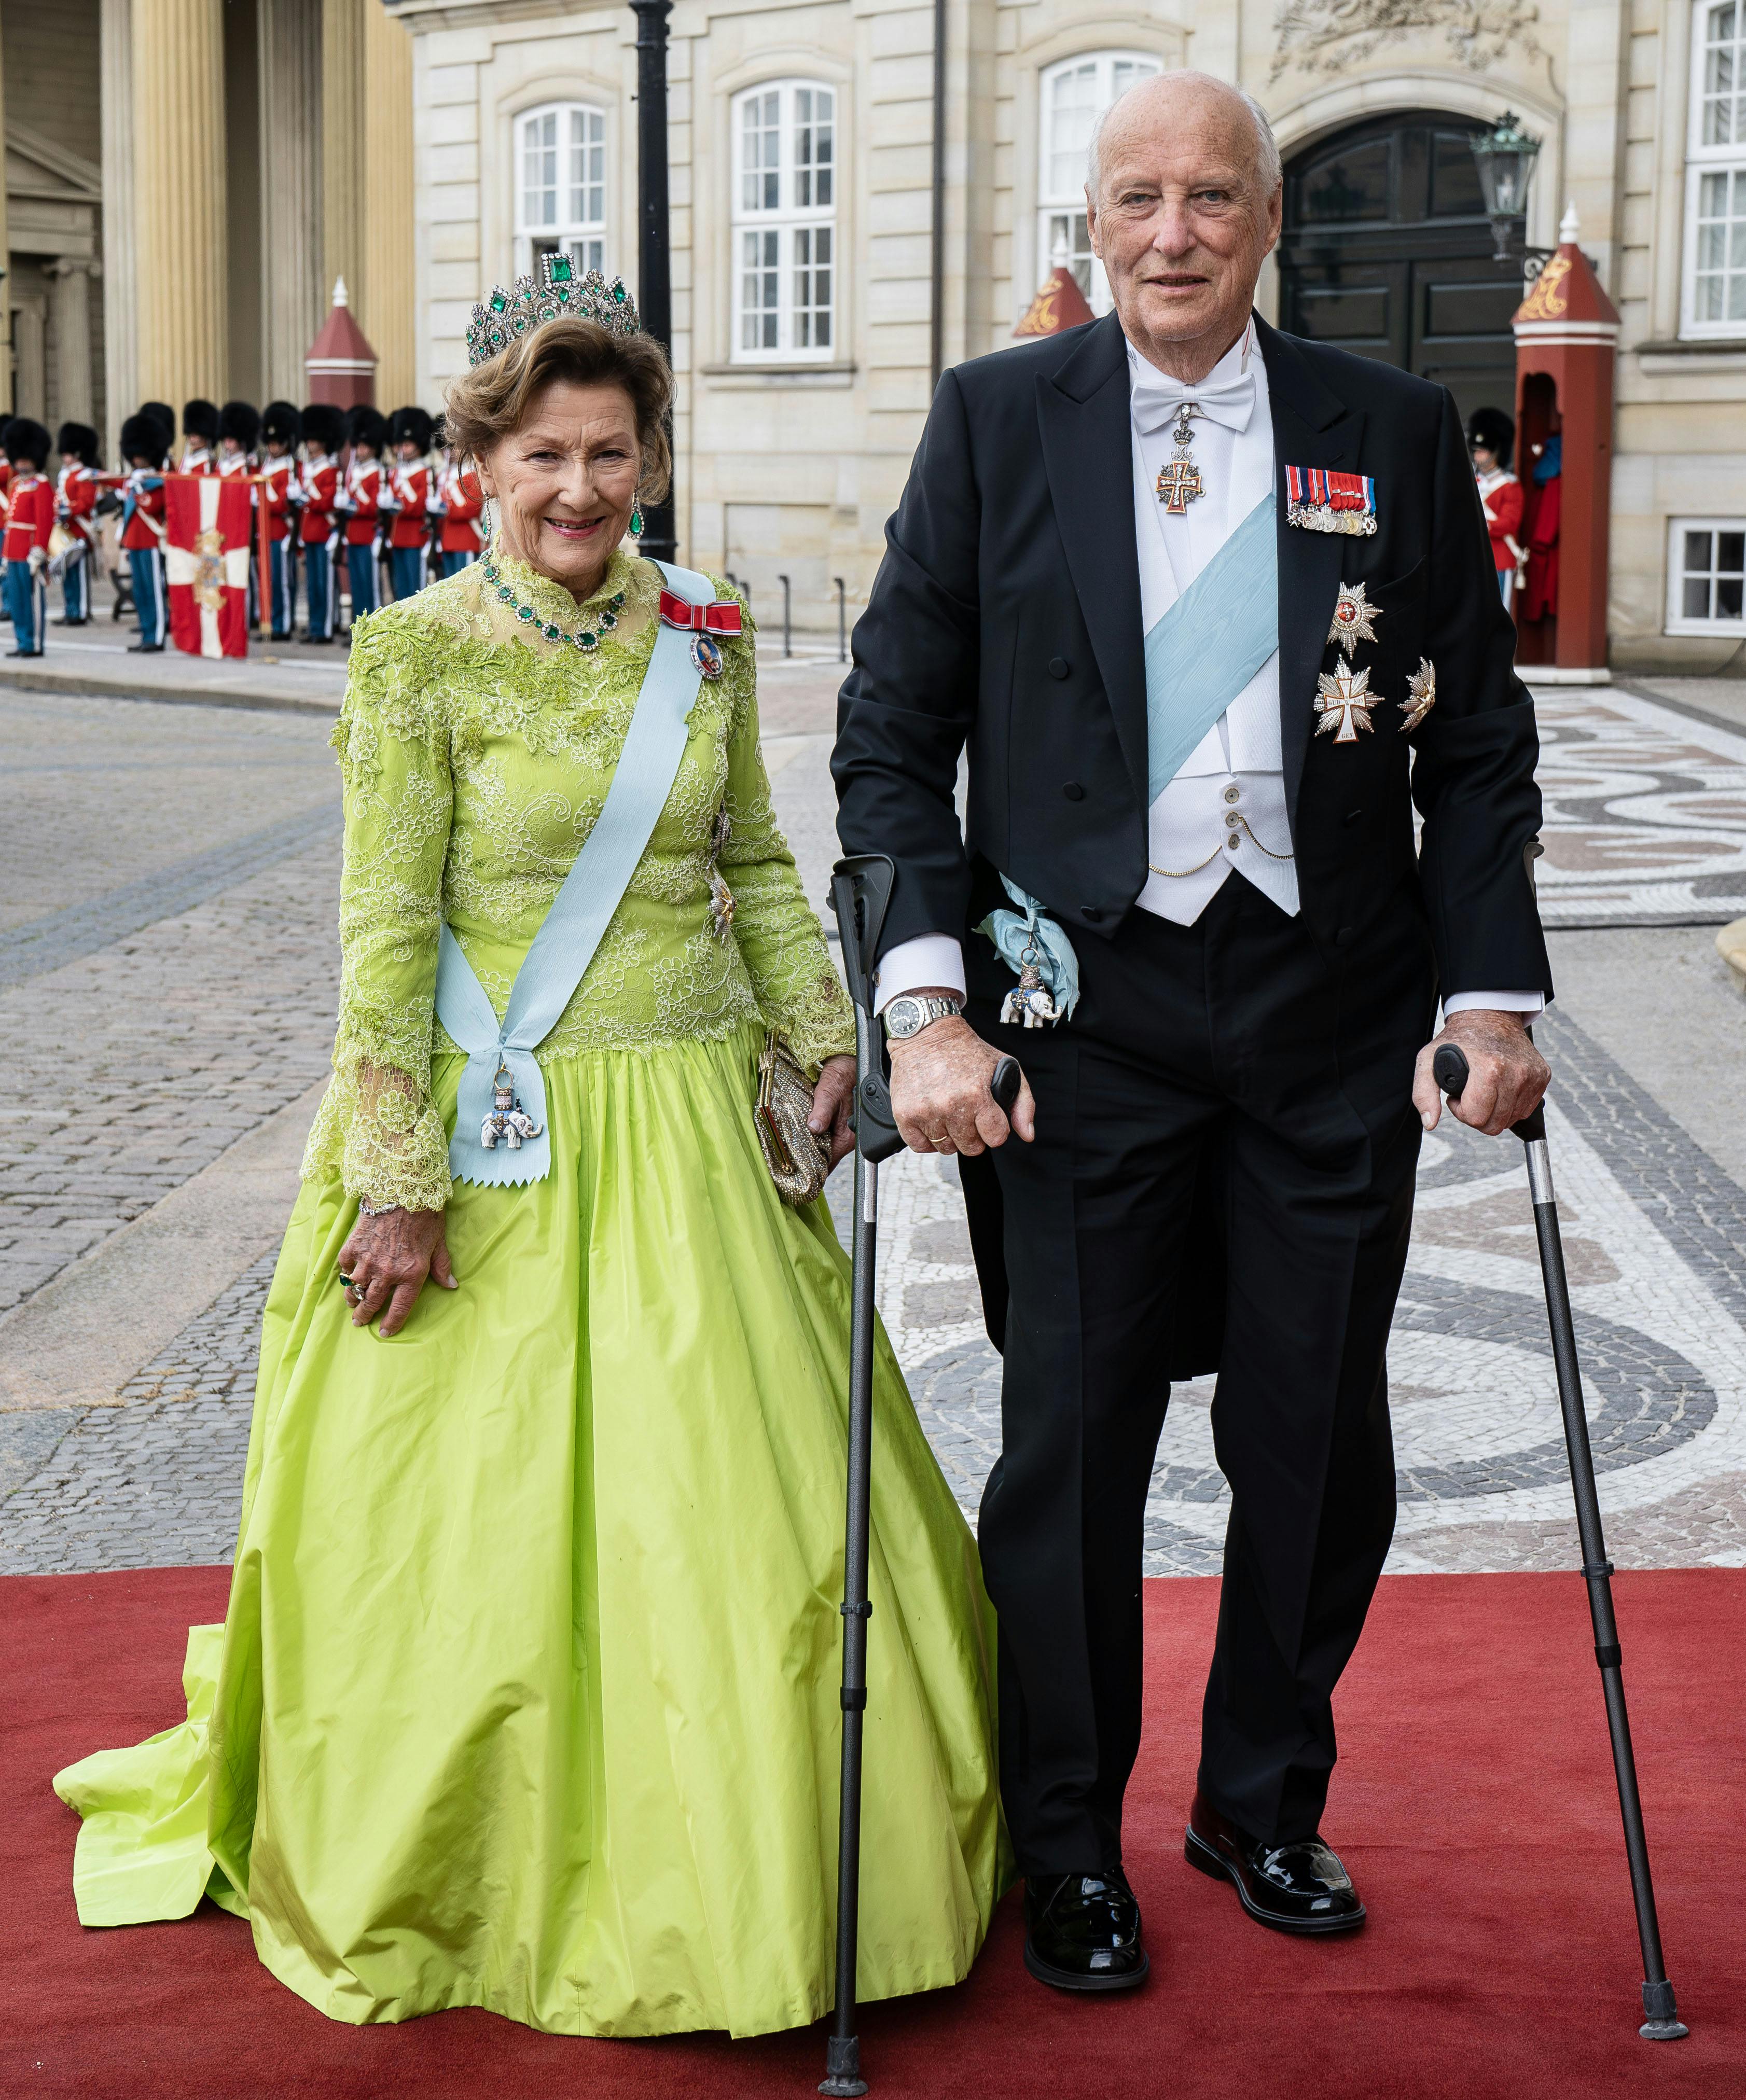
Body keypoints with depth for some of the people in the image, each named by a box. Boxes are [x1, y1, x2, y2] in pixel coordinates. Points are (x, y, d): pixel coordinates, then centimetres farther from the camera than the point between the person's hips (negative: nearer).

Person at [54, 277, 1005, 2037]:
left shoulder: (705, 637, 6)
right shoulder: (419, 652, -7)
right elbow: (386, 932, -10)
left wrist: (825, 1037, 8)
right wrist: (400, 1180, -14)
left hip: (696, 1136, 4)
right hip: (503, 1144, -4)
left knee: (745, 1497, 7)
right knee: (484, 1526, 4)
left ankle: (720, 1872, 27)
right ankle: (487, 1882, 25)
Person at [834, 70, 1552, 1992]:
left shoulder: (1394, 432, 4)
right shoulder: (996, 421, 1)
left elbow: (1477, 744, 6)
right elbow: (892, 732, -1)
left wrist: (1489, 989, -4)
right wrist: (926, 1002, -11)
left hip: (1335, 1017, 2)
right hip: (1087, 1016, -1)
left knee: (1318, 1444, 11)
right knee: (1071, 1446, 6)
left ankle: (1265, 1803, 33)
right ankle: (1068, 1844, 25)